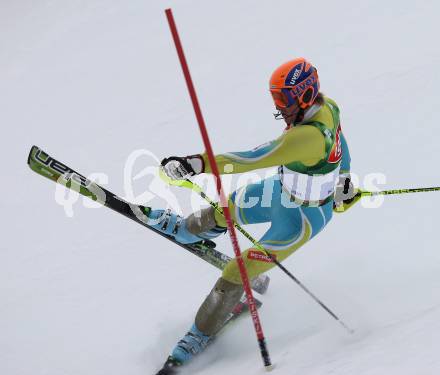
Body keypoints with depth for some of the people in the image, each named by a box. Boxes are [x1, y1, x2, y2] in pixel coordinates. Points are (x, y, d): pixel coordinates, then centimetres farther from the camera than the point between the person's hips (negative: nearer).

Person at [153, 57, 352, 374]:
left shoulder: (309, 135, -41)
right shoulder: (323, 105, -13)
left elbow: (256, 159, -47)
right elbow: (339, 139, 8)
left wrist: (197, 164, -49)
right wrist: (343, 179, 27)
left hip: (302, 217, -9)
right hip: (284, 190, 9)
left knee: (236, 275, -4)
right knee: (220, 212, 25)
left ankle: (200, 335, 16)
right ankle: (181, 230, 58)